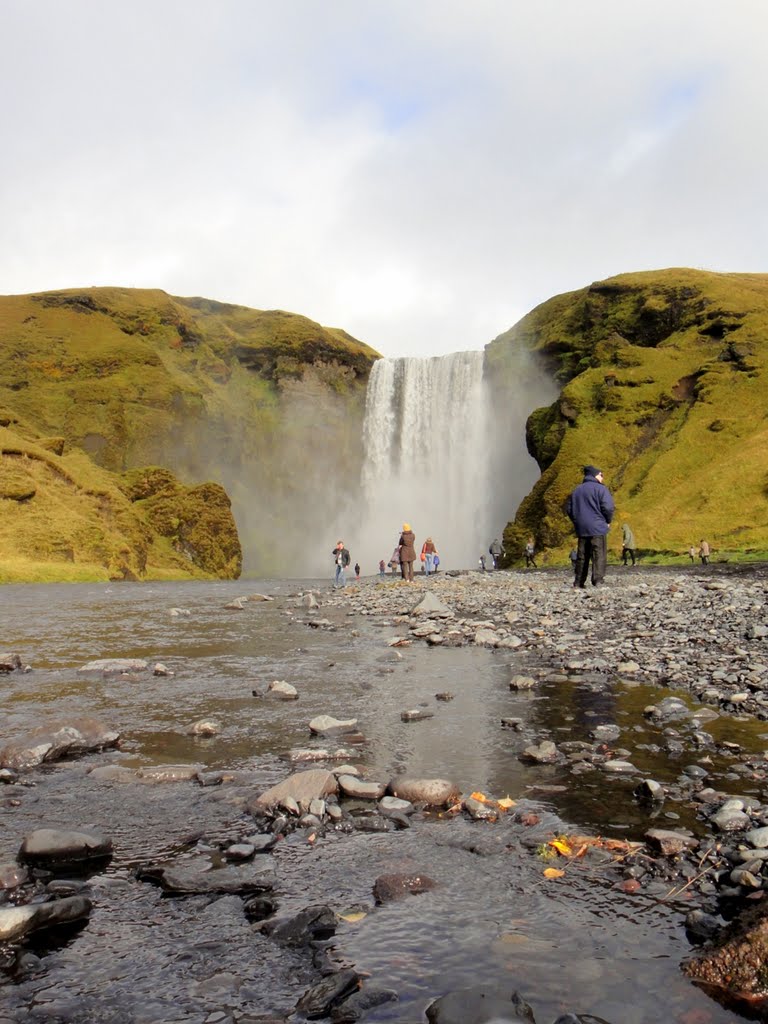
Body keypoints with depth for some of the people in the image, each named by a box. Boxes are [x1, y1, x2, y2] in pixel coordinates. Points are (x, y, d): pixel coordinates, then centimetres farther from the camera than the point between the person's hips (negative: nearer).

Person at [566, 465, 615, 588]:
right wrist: (608, 521, 2)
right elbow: (608, 507, -14)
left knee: (582, 556, 10)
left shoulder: (576, 490, 14)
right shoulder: (600, 489, -5)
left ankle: (579, 582, 9)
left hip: (581, 529, 6)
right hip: (598, 528, -6)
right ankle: (597, 581, -17)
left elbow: (569, 509, 16)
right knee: (599, 555, -6)